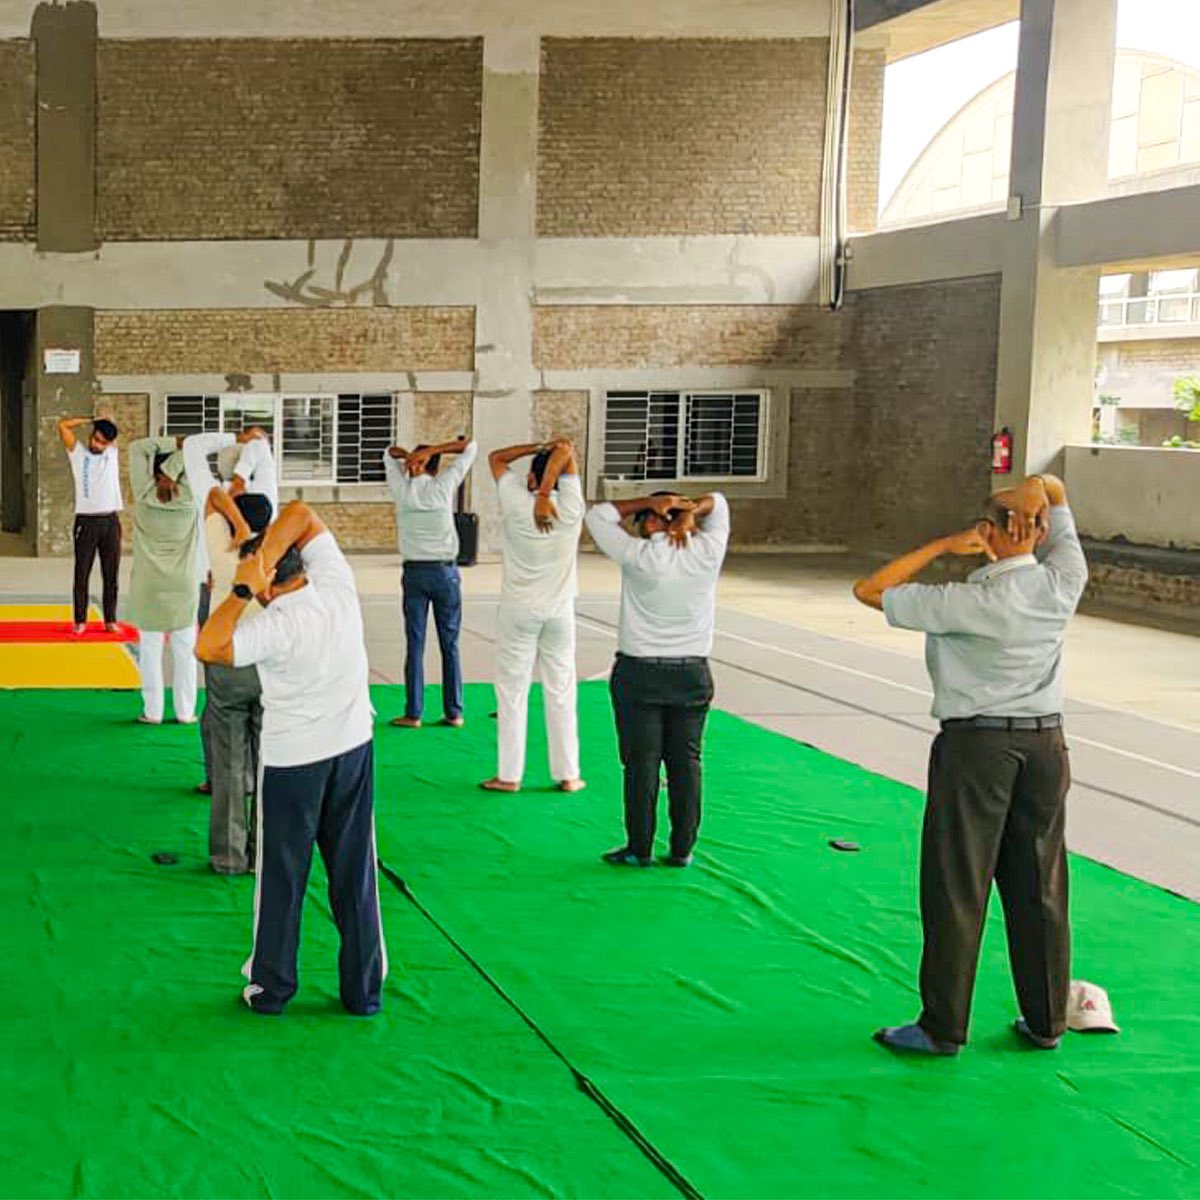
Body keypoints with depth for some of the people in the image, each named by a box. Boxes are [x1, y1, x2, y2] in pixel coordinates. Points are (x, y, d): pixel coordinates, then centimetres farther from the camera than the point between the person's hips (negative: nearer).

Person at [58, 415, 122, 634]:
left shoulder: (113, 453, 10)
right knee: (82, 574, 1)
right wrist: (91, 420, 2)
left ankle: (110, 620, 12)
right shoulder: (78, 453, 5)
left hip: (110, 521, 2)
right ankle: (80, 620, 7)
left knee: (111, 575, 5)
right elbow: (63, 425, -3)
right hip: (86, 522, -2)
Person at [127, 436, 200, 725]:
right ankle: (185, 712, 9)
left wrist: (175, 442, -5)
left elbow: (138, 448, -4)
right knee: (184, 649, 8)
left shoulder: (144, 496, -9)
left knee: (150, 649, 6)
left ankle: (152, 711, 7)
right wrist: (172, 473, -11)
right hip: (183, 585, 1)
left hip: (149, 586, 0)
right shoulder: (189, 498, -8)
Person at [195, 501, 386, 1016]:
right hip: (353, 747, 4)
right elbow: (301, 513, -2)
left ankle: (271, 988, 20)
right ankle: (364, 990, 17)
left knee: (282, 877, 10)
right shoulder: (338, 587, -8)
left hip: (292, 761, -4)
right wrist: (266, 553, -16)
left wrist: (243, 591, -20)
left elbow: (206, 647, -24)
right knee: (355, 873, 11)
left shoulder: (277, 627, -21)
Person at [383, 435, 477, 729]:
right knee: (450, 644, 5)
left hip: (414, 572, 1)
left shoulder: (402, 489, 0)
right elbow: (470, 447, 4)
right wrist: (431, 450, -7)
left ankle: (413, 713, 0)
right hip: (446, 571, 0)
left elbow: (390, 454, 17)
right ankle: (454, 712, 6)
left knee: (415, 644, 1)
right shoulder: (443, 486, -4)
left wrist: (408, 454, -4)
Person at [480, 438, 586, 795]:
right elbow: (566, 449, -8)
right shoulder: (570, 509, -9)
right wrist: (546, 494, -15)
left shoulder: (516, 504, -10)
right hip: (559, 611, 1)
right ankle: (567, 775, 11)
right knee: (560, 692, 8)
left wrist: (537, 448, -1)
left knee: (512, 692, 4)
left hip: (518, 611, -1)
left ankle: (509, 775, 5)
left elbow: (496, 458, 4)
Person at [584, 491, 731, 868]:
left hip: (639, 673, -3)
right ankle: (682, 849, 10)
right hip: (693, 674, 3)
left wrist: (648, 502, -4)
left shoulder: (638, 557, -11)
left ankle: (639, 849, 5)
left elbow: (598, 516, 1)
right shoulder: (707, 553, -2)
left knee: (642, 762, 1)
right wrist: (692, 510, -5)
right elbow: (718, 504, 15)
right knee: (685, 761, 7)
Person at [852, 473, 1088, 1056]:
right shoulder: (1064, 585, -3)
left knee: (957, 888, 2)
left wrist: (944, 544, -11)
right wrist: (1024, 496, -9)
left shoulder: (968, 602, -17)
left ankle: (943, 1027, 7)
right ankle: (1046, 1020, 22)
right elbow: (1052, 488, 12)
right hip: (1045, 742, 5)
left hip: (974, 745, -5)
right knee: (1039, 887, 12)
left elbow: (868, 591, -11)